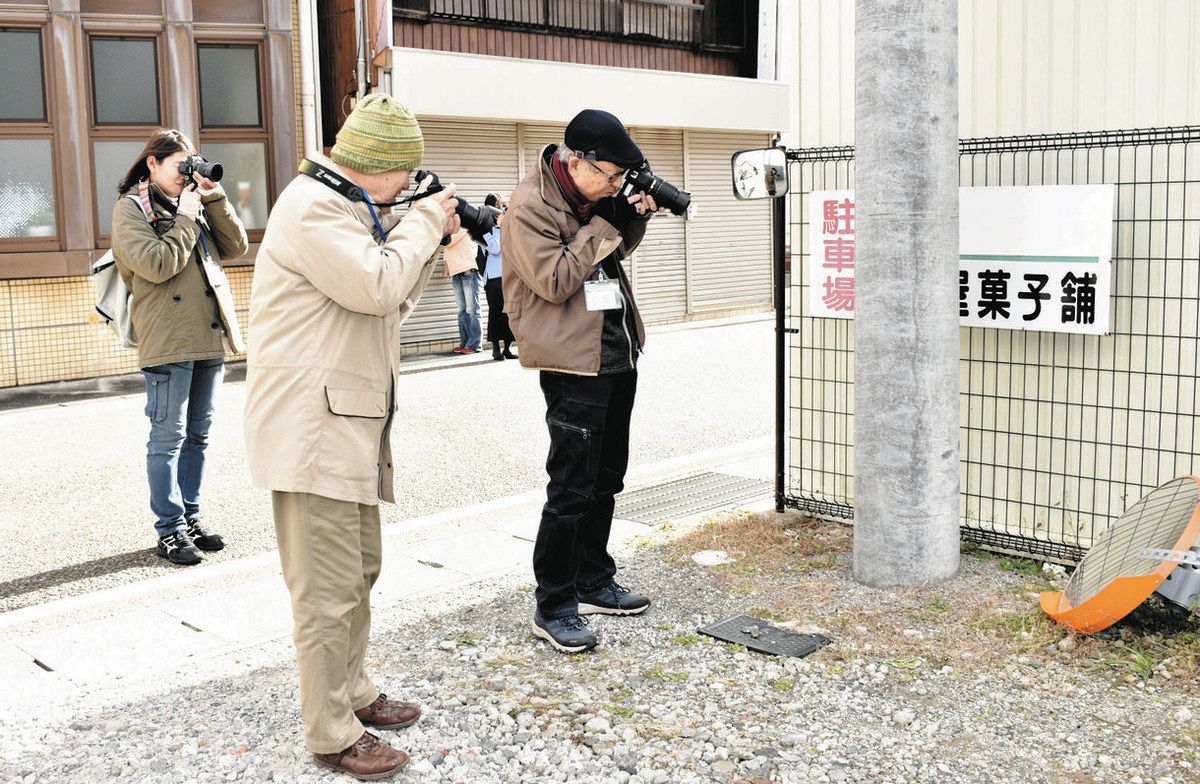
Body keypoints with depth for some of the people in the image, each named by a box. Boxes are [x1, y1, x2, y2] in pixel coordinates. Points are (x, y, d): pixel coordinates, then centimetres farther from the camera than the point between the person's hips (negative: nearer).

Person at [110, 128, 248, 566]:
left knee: (198, 434, 12)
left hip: (209, 337, 7)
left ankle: (191, 519, 21)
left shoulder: (194, 203, 17)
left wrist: (214, 200, 2)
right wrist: (187, 218, -10)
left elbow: (235, 248, 10)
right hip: (167, 341, -7)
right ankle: (170, 530, 4)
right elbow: (157, 264, -16)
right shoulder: (131, 208, -2)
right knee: (168, 436, -3)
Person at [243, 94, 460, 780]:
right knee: (329, 589, -4)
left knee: (360, 569, 20)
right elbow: (376, 286, -24)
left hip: (352, 421, 11)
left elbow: (393, 303, 22)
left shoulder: (350, 208, 19)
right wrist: (423, 224, -10)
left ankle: (352, 691, 36)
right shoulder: (311, 207, -15)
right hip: (314, 426, -11)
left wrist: (431, 241, 11)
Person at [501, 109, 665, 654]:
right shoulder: (529, 206, -15)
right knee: (572, 489, -5)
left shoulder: (594, 197, 9)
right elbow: (555, 280, -21)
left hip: (618, 357, 9)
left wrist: (635, 216, 3)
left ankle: (594, 584, 31)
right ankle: (554, 609, 7)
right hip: (574, 364, -9)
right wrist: (603, 225, -17)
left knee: (606, 478, 17)